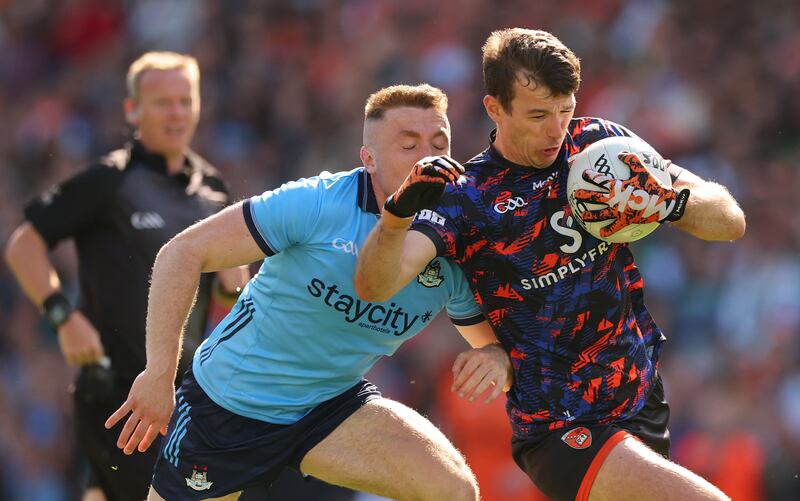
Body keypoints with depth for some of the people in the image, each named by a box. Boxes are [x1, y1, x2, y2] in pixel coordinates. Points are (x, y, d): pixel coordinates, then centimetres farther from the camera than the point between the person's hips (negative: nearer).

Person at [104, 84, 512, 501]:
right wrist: (160, 375, -20)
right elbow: (184, 252, -18)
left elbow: (496, 341, 4)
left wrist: (494, 359, -23)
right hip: (227, 402, -3)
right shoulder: (317, 204, -22)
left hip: (332, 409, 3)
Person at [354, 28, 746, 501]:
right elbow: (374, 285, -23)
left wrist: (668, 201, -22)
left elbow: (730, 221, 1)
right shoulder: (467, 198, -9)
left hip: (645, 403, 6)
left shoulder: (600, 142, 2)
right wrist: (400, 212, -43)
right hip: (561, 432, -6)